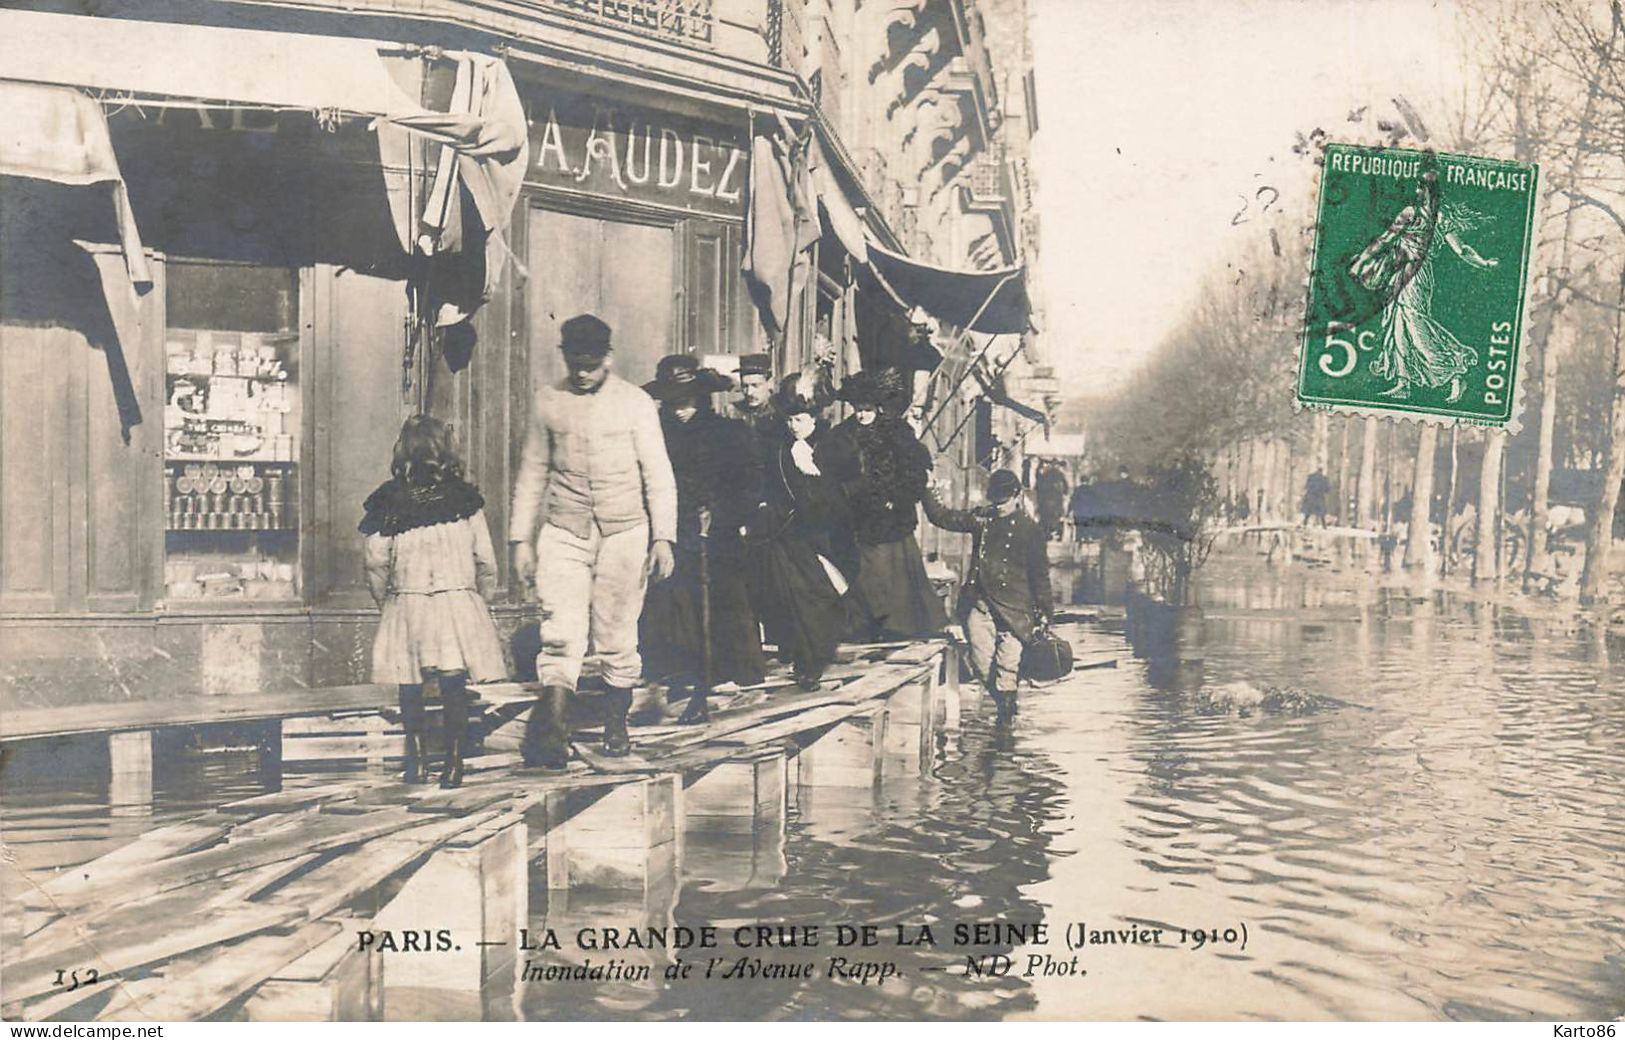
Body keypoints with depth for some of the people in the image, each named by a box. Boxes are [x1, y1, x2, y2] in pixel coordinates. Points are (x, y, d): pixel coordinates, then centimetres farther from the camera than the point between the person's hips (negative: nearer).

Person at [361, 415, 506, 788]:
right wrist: (482, 601, 14)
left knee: (410, 689, 12)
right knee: (454, 687, 4)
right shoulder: (464, 498, -1)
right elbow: (486, 561, -1)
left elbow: (375, 562, -6)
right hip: (458, 602, 0)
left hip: (405, 606, 1)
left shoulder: (387, 502, -2)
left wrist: (385, 601, 10)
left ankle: (416, 761, 17)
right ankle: (454, 762, 5)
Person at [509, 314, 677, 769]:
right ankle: (551, 733, -20)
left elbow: (658, 474, 2)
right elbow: (532, 472, 11)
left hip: (624, 533, 0)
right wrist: (521, 539, 7)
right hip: (563, 532, 1)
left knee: (617, 638, 6)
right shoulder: (548, 400, 7)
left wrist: (663, 537, -7)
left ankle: (616, 725, 23)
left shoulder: (635, 402, 2)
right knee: (561, 635, -12)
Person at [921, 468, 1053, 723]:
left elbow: (1040, 575, 3)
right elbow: (944, 518, 13)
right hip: (979, 604, 4)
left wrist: (1045, 613, 2)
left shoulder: (1030, 531, 1)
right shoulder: (981, 519, 9)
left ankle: (1006, 717, 5)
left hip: (1014, 609, -3)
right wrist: (931, 498, -5)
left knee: (1008, 666, -6)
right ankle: (1003, 703, 23)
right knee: (981, 661, 4)